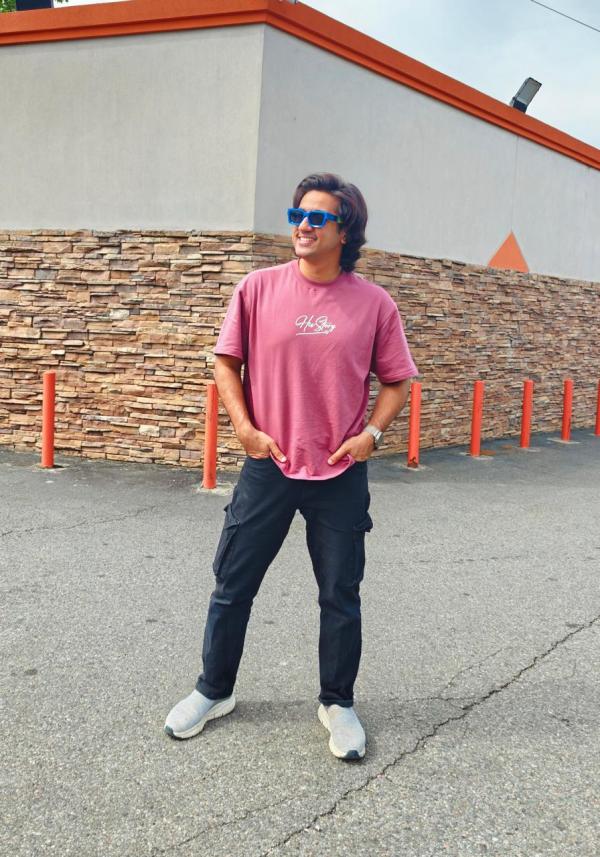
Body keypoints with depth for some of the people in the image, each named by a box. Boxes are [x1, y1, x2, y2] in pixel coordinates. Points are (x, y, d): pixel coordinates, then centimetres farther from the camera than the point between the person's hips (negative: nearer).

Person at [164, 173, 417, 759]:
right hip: (268, 466, 1)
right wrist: (245, 429, -5)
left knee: (340, 596, 10)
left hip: (341, 474, 0)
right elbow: (227, 362, 4)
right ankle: (213, 691, 31)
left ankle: (338, 703, 30)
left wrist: (372, 431, -8)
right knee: (233, 585, 10)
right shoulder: (259, 288, -2)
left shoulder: (373, 303, -3)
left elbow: (397, 379, 6)